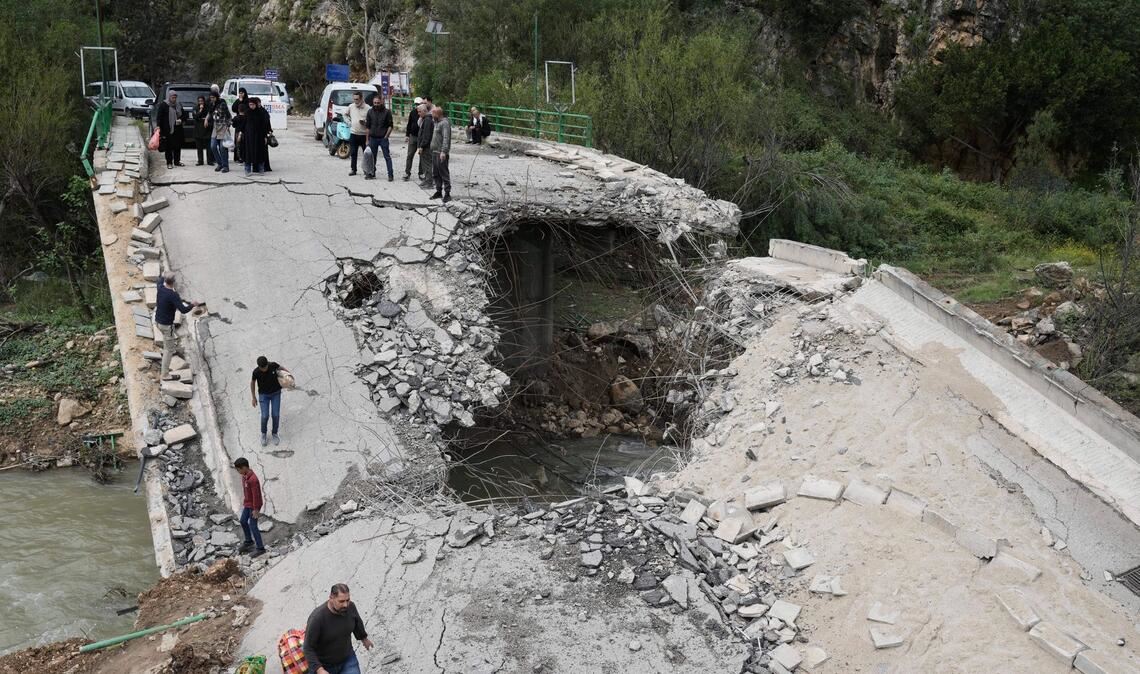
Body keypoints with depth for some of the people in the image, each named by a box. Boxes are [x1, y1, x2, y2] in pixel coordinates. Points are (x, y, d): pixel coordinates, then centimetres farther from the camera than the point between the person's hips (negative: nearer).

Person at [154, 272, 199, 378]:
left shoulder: (160, 288, -6)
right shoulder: (173, 295, -28)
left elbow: (160, 281, 20)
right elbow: (183, 310, -31)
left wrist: (163, 276, 42)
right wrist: (192, 305, -11)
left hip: (158, 321, 8)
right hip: (167, 325, -8)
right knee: (169, 349, 5)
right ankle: (164, 374, 11)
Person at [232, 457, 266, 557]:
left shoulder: (253, 479, -32)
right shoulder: (245, 476, -3)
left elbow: (256, 495, -26)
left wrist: (255, 510, -20)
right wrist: (244, 501, 21)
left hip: (254, 505, -9)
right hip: (248, 504, 9)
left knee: (252, 526, -1)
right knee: (243, 521, 18)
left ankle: (260, 548, 11)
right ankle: (249, 541, 37)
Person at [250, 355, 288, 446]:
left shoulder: (273, 365, -23)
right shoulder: (256, 372, -25)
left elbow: (279, 367, 3)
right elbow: (252, 382, -6)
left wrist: (286, 370, -16)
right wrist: (253, 397, -1)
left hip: (276, 393, 1)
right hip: (264, 394, -1)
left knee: (275, 415, 0)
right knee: (265, 416, -6)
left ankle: (275, 433, 23)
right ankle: (263, 434, 21)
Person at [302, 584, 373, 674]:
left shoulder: (350, 607, -18)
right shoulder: (317, 618, -33)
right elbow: (308, 648, -27)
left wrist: (364, 638, 23)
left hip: (347, 659, 3)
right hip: (323, 665, -3)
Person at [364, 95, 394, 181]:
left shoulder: (387, 112, -2)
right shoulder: (370, 112, 6)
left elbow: (390, 126, -1)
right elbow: (367, 126, 9)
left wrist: (386, 136, -9)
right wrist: (368, 139, 6)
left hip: (383, 138, -3)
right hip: (373, 138, 3)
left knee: (387, 157, -3)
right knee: (372, 156, 10)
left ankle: (390, 175, -2)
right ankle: (372, 173, 20)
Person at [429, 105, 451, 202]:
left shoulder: (445, 123, -13)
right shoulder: (435, 122, 17)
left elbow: (446, 138, -21)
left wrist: (443, 151, -28)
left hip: (441, 153, -10)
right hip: (434, 152, 10)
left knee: (444, 173, -7)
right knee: (435, 174, 14)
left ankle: (447, 193, -3)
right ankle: (439, 191, 23)